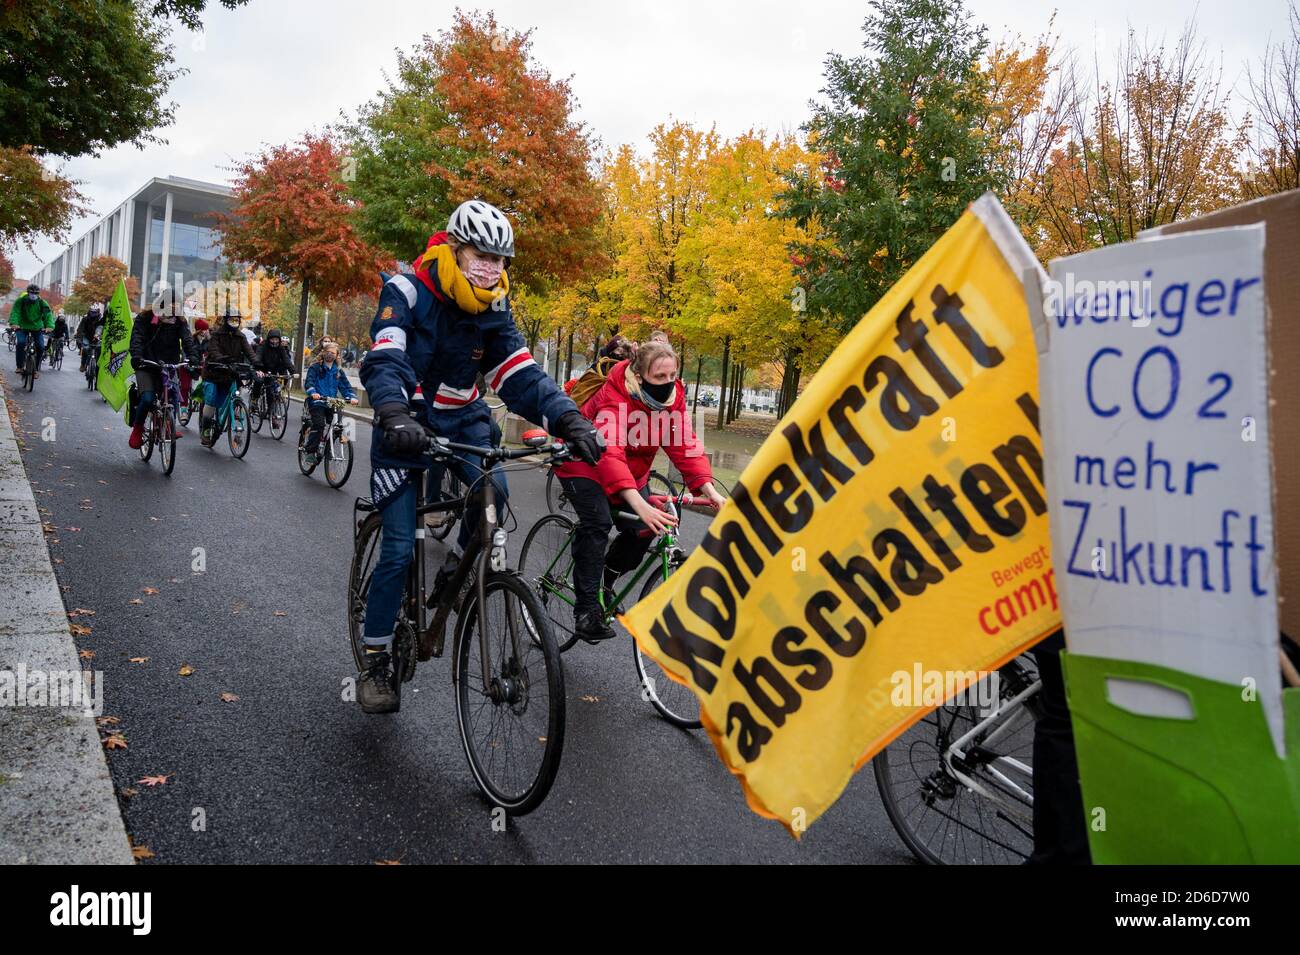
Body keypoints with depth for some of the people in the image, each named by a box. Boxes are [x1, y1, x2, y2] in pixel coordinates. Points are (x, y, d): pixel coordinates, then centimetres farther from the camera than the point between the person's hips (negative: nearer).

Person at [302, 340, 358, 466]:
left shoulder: (338, 371, 15)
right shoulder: (315, 367, 4)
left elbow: (346, 386, 9)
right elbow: (309, 382, -9)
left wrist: (352, 397, -11)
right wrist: (313, 393, -30)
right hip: (317, 402, -4)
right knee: (319, 424, -22)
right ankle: (310, 452, -16)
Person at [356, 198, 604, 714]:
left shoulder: (493, 309, -4)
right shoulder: (406, 291, -16)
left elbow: (521, 374, -12)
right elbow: (384, 361, -30)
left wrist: (569, 419, -29)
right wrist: (395, 416, -51)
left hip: (461, 419, 3)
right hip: (406, 425, -3)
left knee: (493, 488, -27)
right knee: (399, 549, -7)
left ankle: (457, 567, 4)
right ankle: (375, 662, 10)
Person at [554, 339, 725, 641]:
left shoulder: (673, 396, -16)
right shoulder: (614, 397, -34)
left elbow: (685, 446, -19)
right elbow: (609, 454, -46)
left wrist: (710, 491, -34)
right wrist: (641, 506, -59)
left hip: (631, 469, 6)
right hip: (585, 463, -6)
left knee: (643, 528, -9)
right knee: (598, 523, -26)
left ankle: (606, 580, 18)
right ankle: (586, 611, -19)